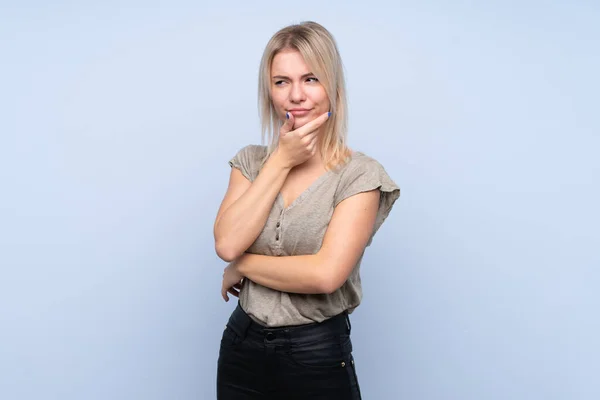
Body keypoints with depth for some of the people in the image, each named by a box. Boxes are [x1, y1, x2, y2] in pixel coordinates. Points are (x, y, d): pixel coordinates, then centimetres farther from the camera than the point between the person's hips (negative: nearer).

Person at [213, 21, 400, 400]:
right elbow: (227, 244, -13)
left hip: (317, 356, -4)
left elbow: (325, 274, -23)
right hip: (241, 346, 4)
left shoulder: (360, 174, -12)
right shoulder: (250, 161, 2)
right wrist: (281, 161, -13)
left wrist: (242, 267, -11)